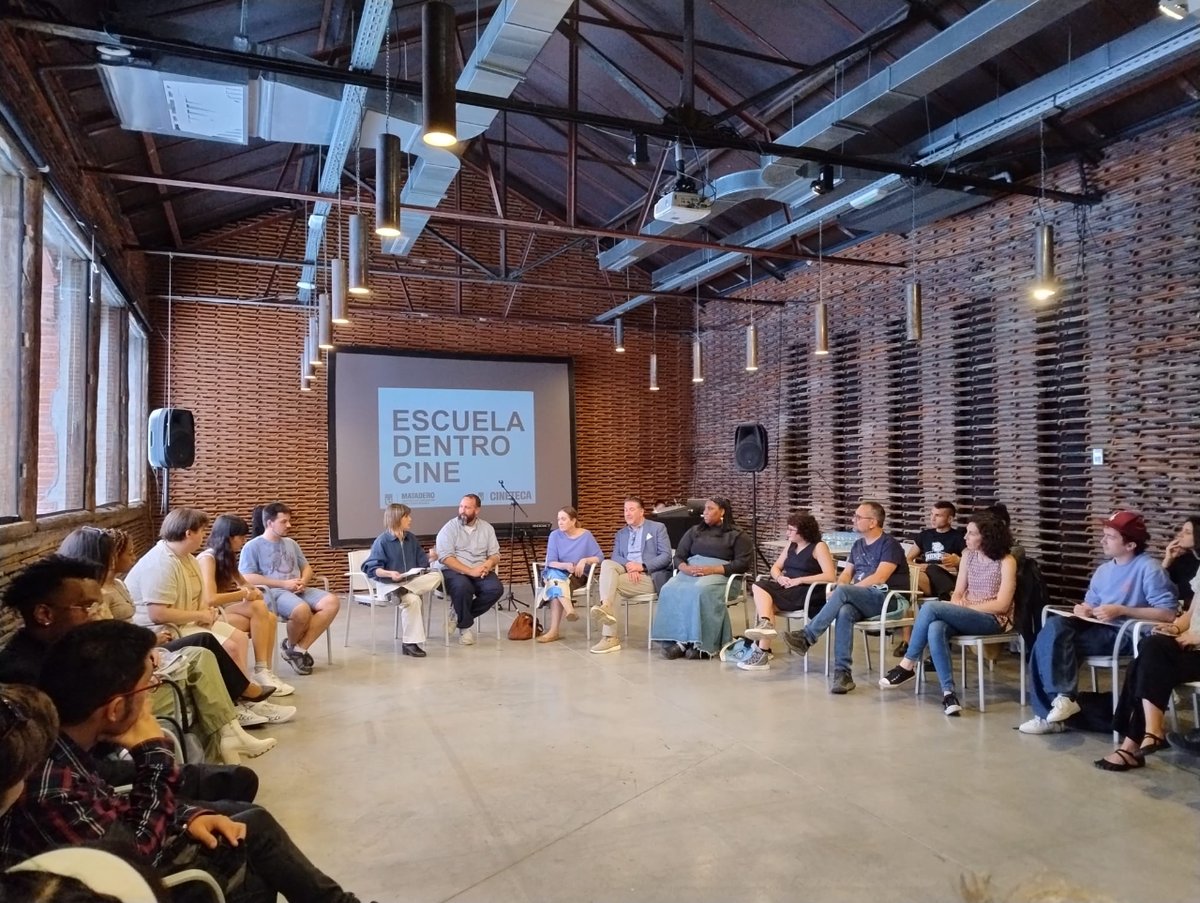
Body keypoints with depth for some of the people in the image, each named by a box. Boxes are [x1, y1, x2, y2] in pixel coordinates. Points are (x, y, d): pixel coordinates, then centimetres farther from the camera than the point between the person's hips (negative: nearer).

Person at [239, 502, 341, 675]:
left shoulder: (291, 543, 22)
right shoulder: (252, 547, 2)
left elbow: (307, 568, 25)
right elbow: (247, 578, -9)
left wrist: (303, 581, -1)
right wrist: (283, 584, -13)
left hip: (300, 590, 6)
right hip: (273, 592, -6)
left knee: (332, 602, -22)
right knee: (302, 610, -38)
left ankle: (299, 649, -17)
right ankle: (291, 645, -3)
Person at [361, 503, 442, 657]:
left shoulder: (411, 538, 8)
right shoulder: (382, 541, -11)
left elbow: (421, 561, 12)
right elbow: (371, 568, -14)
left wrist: (432, 557, -8)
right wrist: (390, 573, -29)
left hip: (411, 580, 6)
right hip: (389, 583, -6)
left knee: (436, 576, -18)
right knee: (412, 600, -33)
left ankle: (403, 592, -29)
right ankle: (409, 643, -24)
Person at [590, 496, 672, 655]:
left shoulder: (658, 528, 7)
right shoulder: (620, 533, 22)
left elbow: (666, 556, -4)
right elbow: (615, 557, 8)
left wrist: (642, 566, -17)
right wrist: (628, 565, -15)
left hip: (649, 576, -5)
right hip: (626, 572, 5)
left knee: (612, 582, -28)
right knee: (607, 564, -27)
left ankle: (609, 637, -31)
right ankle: (605, 606, -44)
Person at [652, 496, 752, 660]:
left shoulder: (737, 535, 10)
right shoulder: (694, 531, 24)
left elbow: (743, 563, -3)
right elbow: (678, 557, 16)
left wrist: (712, 569, -15)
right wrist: (685, 568, -10)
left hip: (719, 574, -4)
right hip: (691, 571, 4)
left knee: (701, 590, -38)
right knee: (670, 590, -28)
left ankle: (702, 645, -34)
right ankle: (677, 640, -33)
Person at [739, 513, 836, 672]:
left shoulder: (819, 547, -5)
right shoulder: (791, 545, 17)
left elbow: (831, 576, -16)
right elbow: (775, 567, 18)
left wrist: (799, 580, -20)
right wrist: (780, 577, -6)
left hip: (809, 593, -7)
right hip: (788, 590, 7)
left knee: (764, 595, -25)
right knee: (759, 586, -22)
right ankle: (765, 624, -37)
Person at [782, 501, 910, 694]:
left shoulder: (889, 544, -5)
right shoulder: (858, 545, 19)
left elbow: (879, 578, -17)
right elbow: (846, 574, 17)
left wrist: (844, 591, -14)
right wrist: (838, 590, -7)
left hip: (887, 599, -6)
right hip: (862, 600, 6)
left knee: (843, 592, -31)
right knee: (844, 611, -31)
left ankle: (806, 636, -27)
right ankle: (842, 672, -34)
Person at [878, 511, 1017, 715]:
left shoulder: (1006, 561, -8)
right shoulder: (968, 554, 11)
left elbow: (1002, 605, -14)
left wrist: (967, 606, -15)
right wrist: (956, 604, -12)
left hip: (993, 620, -5)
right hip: (966, 616, 5)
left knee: (930, 607, -28)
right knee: (935, 629, -33)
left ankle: (908, 665, -16)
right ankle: (949, 691, -31)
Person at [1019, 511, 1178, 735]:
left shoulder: (1149, 568, -6)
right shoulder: (1103, 570, 18)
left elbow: (1168, 613, -14)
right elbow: (1090, 604, 23)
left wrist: (1121, 610, -17)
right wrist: (1083, 610, -2)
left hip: (1126, 635, -7)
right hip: (1098, 628, 8)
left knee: (1056, 641, -26)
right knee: (1054, 626, -21)